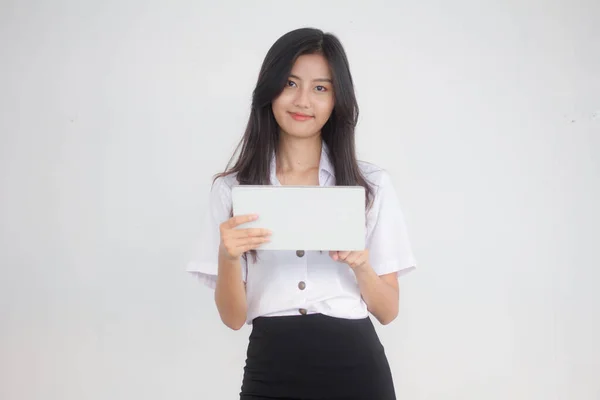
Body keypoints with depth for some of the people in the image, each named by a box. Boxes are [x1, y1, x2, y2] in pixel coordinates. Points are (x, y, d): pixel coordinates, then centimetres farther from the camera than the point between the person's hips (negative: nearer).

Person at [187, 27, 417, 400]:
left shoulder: (372, 183, 1)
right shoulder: (231, 188, 2)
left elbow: (388, 310, 3)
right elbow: (234, 317, 1)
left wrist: (361, 266, -16)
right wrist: (228, 257, -17)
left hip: (355, 368, 0)